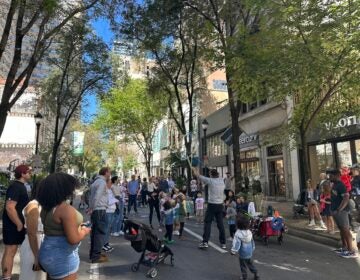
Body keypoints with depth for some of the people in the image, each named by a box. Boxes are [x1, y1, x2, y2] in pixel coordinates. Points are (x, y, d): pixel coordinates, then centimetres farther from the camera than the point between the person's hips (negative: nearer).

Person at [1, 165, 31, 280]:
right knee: (10, 251, -3)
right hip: (13, 225, -10)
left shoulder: (21, 186, 11)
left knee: (12, 251, 16)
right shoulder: (15, 186, -20)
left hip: (17, 224, 10)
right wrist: (19, 224, -21)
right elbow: (10, 207, -28)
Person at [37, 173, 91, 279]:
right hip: (62, 256, -9)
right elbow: (73, 239, -26)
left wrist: (77, 227, 15)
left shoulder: (46, 207, 3)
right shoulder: (66, 209, -25)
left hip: (49, 253, 9)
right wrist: (84, 231, -7)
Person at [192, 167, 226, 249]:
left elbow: (201, 177, 5)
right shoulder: (222, 181, 3)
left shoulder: (210, 180, -9)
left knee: (207, 222, 1)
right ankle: (223, 243, 15)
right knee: (220, 223, 10)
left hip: (212, 205, -4)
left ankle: (205, 242, -2)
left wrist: (196, 173, 24)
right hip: (220, 205, 5)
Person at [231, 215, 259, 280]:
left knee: (243, 266, 9)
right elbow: (252, 242, 10)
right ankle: (256, 274, 29)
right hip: (250, 252, 7)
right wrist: (253, 249, 24)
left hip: (242, 253, -6)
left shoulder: (238, 233, -24)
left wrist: (233, 251, -15)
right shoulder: (249, 232, -2)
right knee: (250, 263, 24)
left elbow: (236, 243, -24)